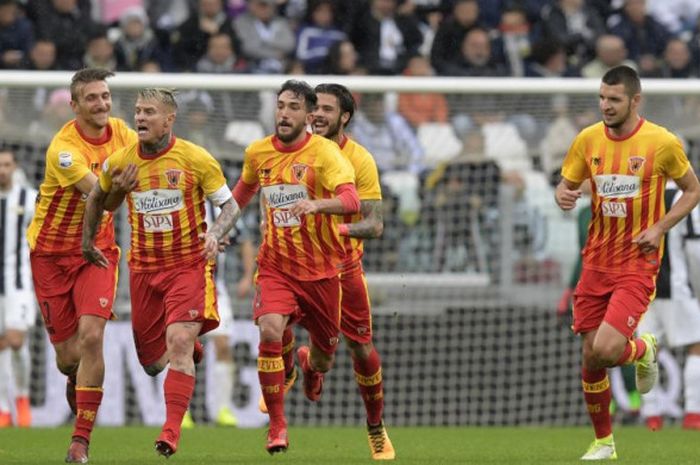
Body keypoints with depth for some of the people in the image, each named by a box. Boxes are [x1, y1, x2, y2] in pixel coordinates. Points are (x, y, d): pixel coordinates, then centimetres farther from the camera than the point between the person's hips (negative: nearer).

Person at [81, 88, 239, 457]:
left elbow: (229, 205, -3)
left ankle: (172, 429, -19)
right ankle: (191, 347, 44)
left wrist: (215, 233, -22)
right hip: (144, 268, 4)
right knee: (152, 363, 8)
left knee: (179, 343, -22)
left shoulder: (196, 159, -10)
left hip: (189, 264, -4)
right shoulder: (120, 162, -2)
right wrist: (87, 241, 19)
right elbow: (97, 198, 19)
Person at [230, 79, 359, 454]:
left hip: (321, 268, -1)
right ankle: (277, 424, -11)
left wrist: (316, 204, -48)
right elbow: (244, 189, 23)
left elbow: (351, 200, -29)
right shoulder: (257, 153, 0)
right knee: (270, 332, -24)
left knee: (325, 351, 12)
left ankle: (311, 364, 54)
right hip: (275, 264, 1)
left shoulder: (325, 152, -14)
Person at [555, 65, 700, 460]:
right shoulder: (588, 140, 0)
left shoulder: (663, 143, -9)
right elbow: (567, 185, 12)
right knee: (591, 357, 5)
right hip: (597, 260, 4)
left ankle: (643, 350, 16)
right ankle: (603, 442, 23)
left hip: (637, 264, -4)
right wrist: (563, 196, -13)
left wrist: (660, 228, -10)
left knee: (606, 349, -20)